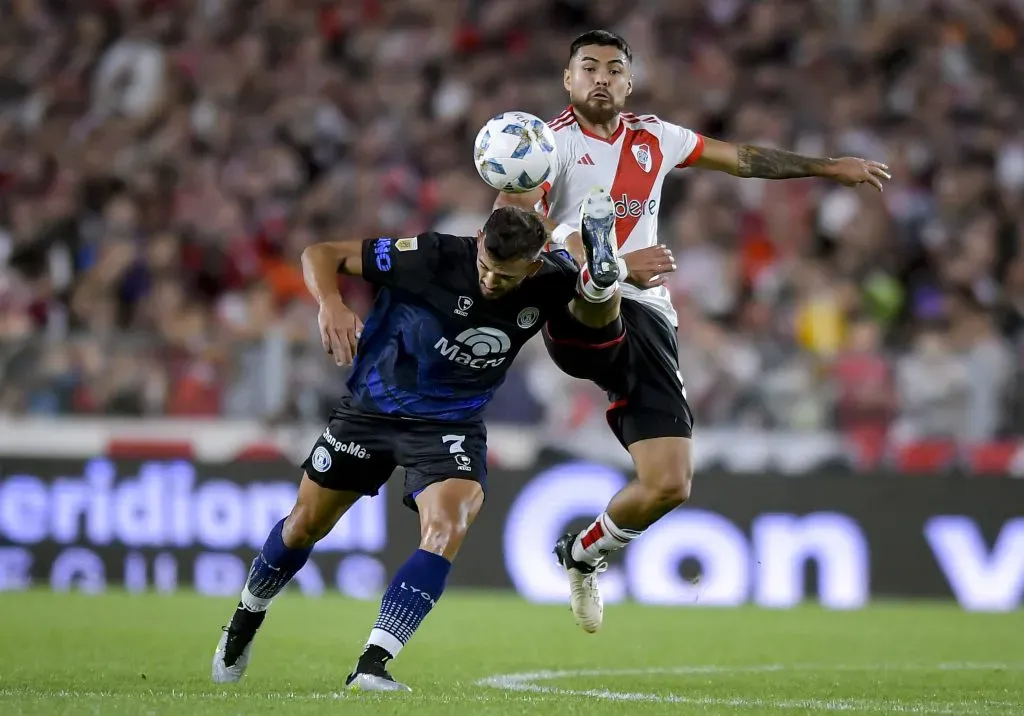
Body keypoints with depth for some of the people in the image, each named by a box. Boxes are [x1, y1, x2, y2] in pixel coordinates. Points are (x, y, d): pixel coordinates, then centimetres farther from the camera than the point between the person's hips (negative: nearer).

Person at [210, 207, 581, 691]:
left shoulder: (551, 283, -19)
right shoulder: (433, 257, -28)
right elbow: (324, 252, -21)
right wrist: (330, 303, -41)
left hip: (449, 425, 1)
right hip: (371, 409, 0)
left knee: (447, 531, -26)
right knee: (305, 525, 13)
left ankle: (371, 666, -25)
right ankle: (246, 618, 42)